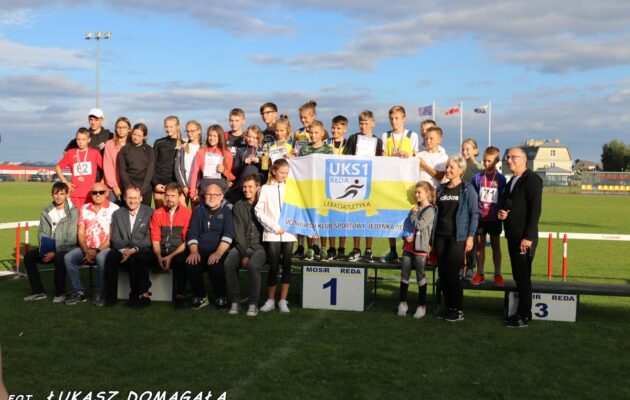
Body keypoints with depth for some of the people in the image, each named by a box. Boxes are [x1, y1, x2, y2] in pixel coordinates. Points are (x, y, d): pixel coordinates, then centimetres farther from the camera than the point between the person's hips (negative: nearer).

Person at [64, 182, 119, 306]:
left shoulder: (113, 209, -2)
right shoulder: (84, 209, 13)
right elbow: (80, 232, 8)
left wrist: (97, 251, -15)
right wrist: (86, 251, -8)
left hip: (105, 248, -5)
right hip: (87, 248, 5)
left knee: (101, 258, -36)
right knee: (68, 257, -19)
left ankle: (99, 293, -20)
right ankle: (78, 292, -11)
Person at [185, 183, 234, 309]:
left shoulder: (228, 209, 3)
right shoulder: (199, 210, 17)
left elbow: (228, 234, -9)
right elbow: (192, 233, 11)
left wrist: (218, 253, -21)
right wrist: (194, 251, -6)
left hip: (220, 252, -3)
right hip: (201, 251, 3)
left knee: (216, 266, -33)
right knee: (191, 265, -27)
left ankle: (221, 297, -3)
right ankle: (201, 297, -1)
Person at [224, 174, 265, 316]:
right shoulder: (238, 206, 8)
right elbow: (238, 233, 1)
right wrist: (244, 255, -13)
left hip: (260, 247, -2)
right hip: (242, 246, 2)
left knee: (253, 265, -32)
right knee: (228, 263, -27)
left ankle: (253, 303, -17)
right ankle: (235, 301, -13)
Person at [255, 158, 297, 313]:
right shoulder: (266, 188, 2)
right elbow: (259, 211, -2)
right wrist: (275, 227, -7)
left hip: (288, 233, 2)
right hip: (272, 234, -2)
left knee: (287, 266, 3)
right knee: (274, 266, -2)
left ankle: (283, 300, 10)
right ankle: (270, 300, 10)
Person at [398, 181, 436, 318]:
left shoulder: (429, 210, -9)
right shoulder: (416, 208, 13)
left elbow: (419, 225, -19)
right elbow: (407, 224, 15)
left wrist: (414, 213, -4)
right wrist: (406, 235, -3)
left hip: (420, 248, -7)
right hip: (408, 246, 7)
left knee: (420, 276, 1)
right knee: (404, 274, 8)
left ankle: (422, 305, 9)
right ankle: (402, 302, 16)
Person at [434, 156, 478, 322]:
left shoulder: (467, 189, -4)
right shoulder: (441, 189, 11)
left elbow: (474, 213, -6)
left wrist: (470, 236, -13)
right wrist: (433, 236, 12)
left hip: (458, 237, -5)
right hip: (440, 236, 5)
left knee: (452, 272, -7)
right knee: (442, 273, 5)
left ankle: (458, 311, 4)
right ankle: (448, 306, 17)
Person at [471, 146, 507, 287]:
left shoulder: (501, 178, -3)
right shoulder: (477, 177, -1)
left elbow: (503, 199, 3)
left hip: (494, 218, -1)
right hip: (479, 217, 1)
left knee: (495, 245, 8)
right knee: (480, 245, 7)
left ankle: (497, 274, 16)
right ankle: (480, 274, 16)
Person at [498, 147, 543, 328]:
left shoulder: (532, 179, -11)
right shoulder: (511, 181, 17)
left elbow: (535, 210, -17)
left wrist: (528, 237, -21)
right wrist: (502, 213, 2)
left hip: (524, 238, -8)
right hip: (512, 236, 8)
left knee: (523, 277, -2)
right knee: (518, 276, 12)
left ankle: (524, 316, 7)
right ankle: (521, 312, 19)